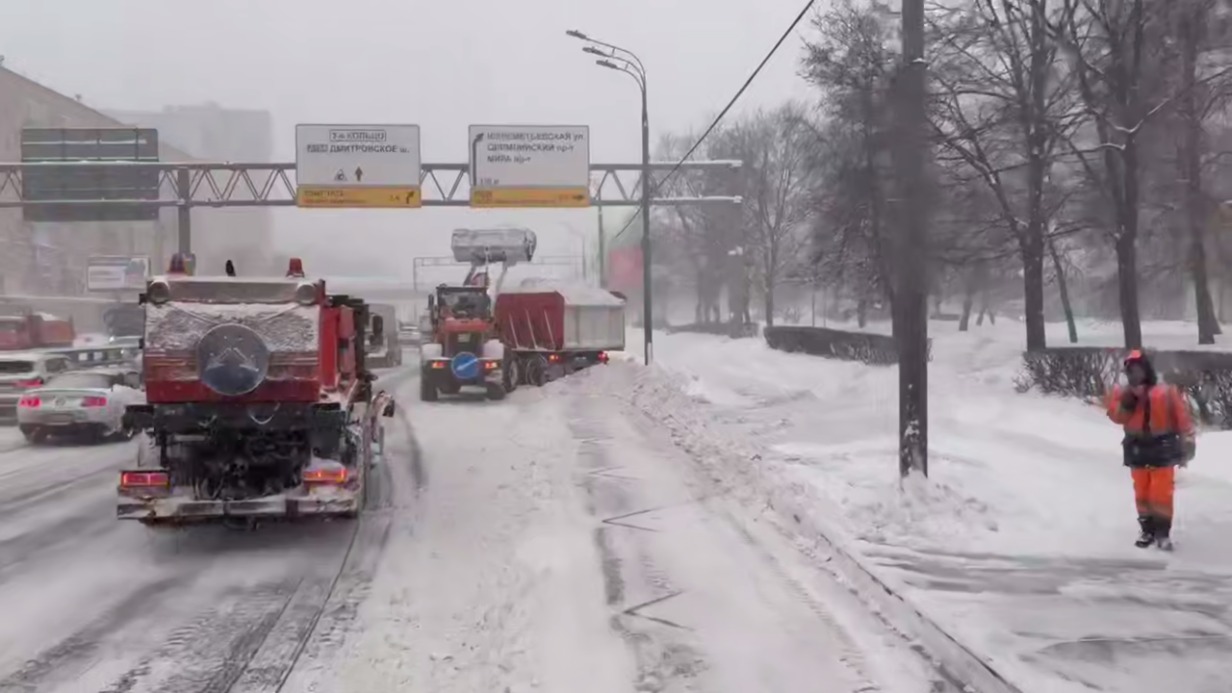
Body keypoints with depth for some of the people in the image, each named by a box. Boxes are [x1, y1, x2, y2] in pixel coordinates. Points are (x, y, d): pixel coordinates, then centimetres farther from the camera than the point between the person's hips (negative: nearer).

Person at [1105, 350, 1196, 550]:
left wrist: (1187, 442, -7)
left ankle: (1163, 533, 4)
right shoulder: (1123, 393, 3)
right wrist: (1128, 400, -22)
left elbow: (1182, 417, -4)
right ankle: (1147, 531, 19)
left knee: (1161, 493, -4)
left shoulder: (1166, 392, -7)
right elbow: (1116, 416, -8)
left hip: (1162, 449, -3)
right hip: (1138, 450, 3)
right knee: (1142, 493, 10)